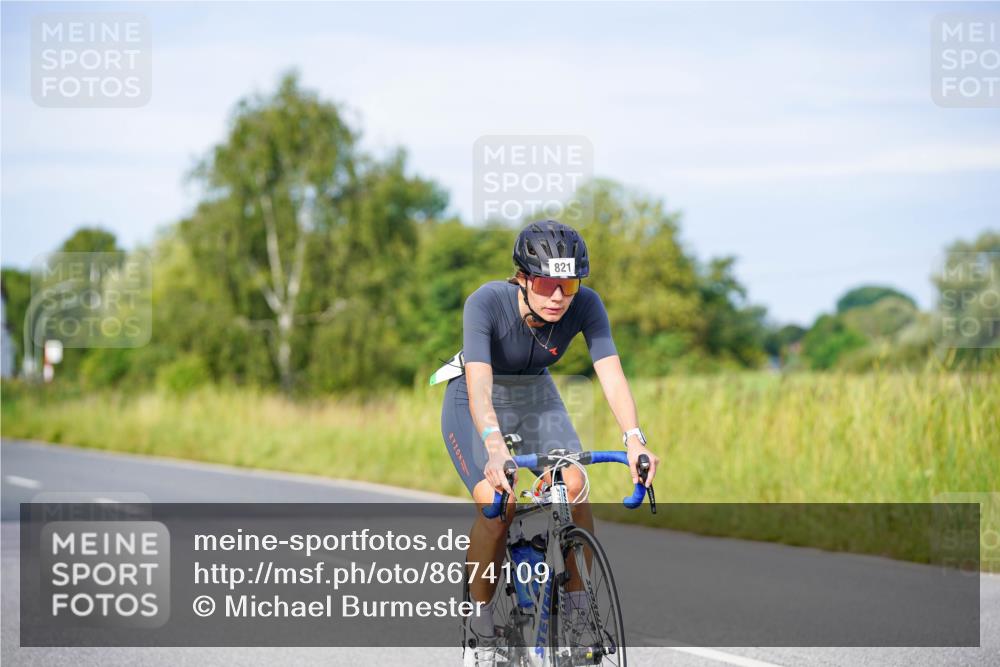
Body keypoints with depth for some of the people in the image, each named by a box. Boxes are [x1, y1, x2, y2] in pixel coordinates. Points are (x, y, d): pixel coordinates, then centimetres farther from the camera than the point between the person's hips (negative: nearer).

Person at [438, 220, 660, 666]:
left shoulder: (585, 306, -24)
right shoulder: (487, 303, -33)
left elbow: (611, 374, -33)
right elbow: (479, 386, -44)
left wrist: (634, 439, -50)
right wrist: (495, 447, -61)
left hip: (535, 396, 3)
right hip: (473, 403, -3)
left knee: (573, 485, -23)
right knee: (496, 504, -25)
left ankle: (578, 612, -5)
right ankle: (480, 630, -6)